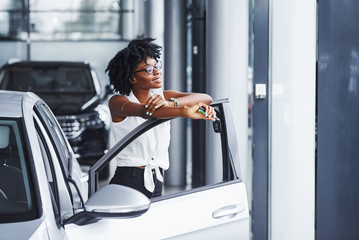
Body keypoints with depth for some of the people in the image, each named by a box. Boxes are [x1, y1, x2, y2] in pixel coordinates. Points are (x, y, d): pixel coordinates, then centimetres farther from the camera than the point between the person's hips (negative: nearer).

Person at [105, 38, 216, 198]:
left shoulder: (164, 97, 11)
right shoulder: (118, 102, -3)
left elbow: (206, 99, -4)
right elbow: (145, 112, -25)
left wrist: (170, 103, -22)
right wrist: (186, 112, -40)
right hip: (127, 184, -4)